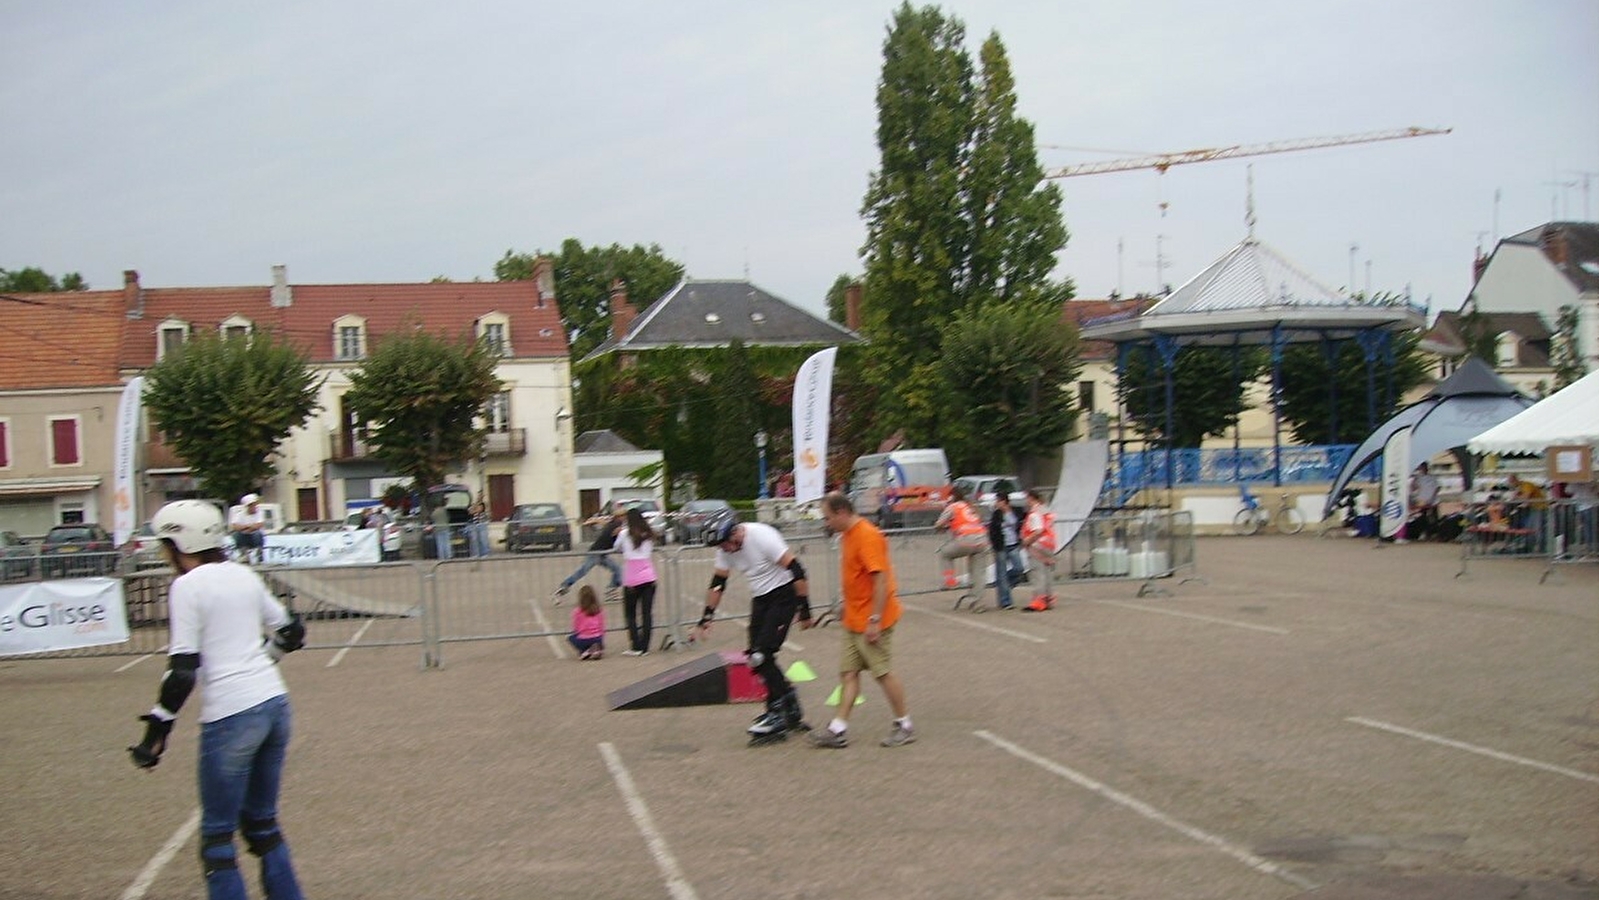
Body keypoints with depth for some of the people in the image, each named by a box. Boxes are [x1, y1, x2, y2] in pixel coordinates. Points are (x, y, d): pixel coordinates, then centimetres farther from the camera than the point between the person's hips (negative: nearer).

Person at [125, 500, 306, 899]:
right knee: (262, 823, 18)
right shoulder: (244, 576, 11)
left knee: (217, 834, 3)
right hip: (274, 702, 7)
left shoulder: (187, 586, -8)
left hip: (230, 716, -7)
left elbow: (184, 669, -14)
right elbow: (291, 633, 21)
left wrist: (157, 730, -8)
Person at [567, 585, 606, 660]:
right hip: (597, 639, 2)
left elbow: (575, 628, 5)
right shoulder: (599, 610, 3)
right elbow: (602, 628, 8)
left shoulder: (577, 611, -4)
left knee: (570, 638, 30)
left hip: (583, 640, -2)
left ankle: (583, 651, 5)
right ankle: (597, 649, 4)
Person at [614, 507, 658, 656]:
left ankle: (636, 647, -1)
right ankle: (644, 647, 3)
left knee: (630, 614, 7)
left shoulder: (624, 534, -2)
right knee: (647, 613, 4)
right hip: (649, 577, 3)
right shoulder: (648, 535, 8)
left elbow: (617, 547, 14)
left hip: (632, 580, -3)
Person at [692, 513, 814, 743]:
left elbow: (796, 571, -23)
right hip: (761, 598, 8)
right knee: (757, 657, 2)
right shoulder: (725, 547, -3)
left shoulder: (763, 537, -25)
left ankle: (777, 714, -7)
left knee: (762, 654, -16)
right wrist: (707, 617, 7)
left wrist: (805, 611, -21)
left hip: (783, 593, -8)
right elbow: (717, 583, 9)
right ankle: (791, 712, 12)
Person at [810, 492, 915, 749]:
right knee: (848, 673, 7)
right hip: (853, 620, 10)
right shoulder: (847, 535, 11)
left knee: (883, 673, 0)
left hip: (870, 622, -10)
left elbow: (881, 580, -23)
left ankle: (905, 726, 12)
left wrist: (874, 620, -25)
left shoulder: (867, 537, -19)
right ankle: (838, 729, 7)